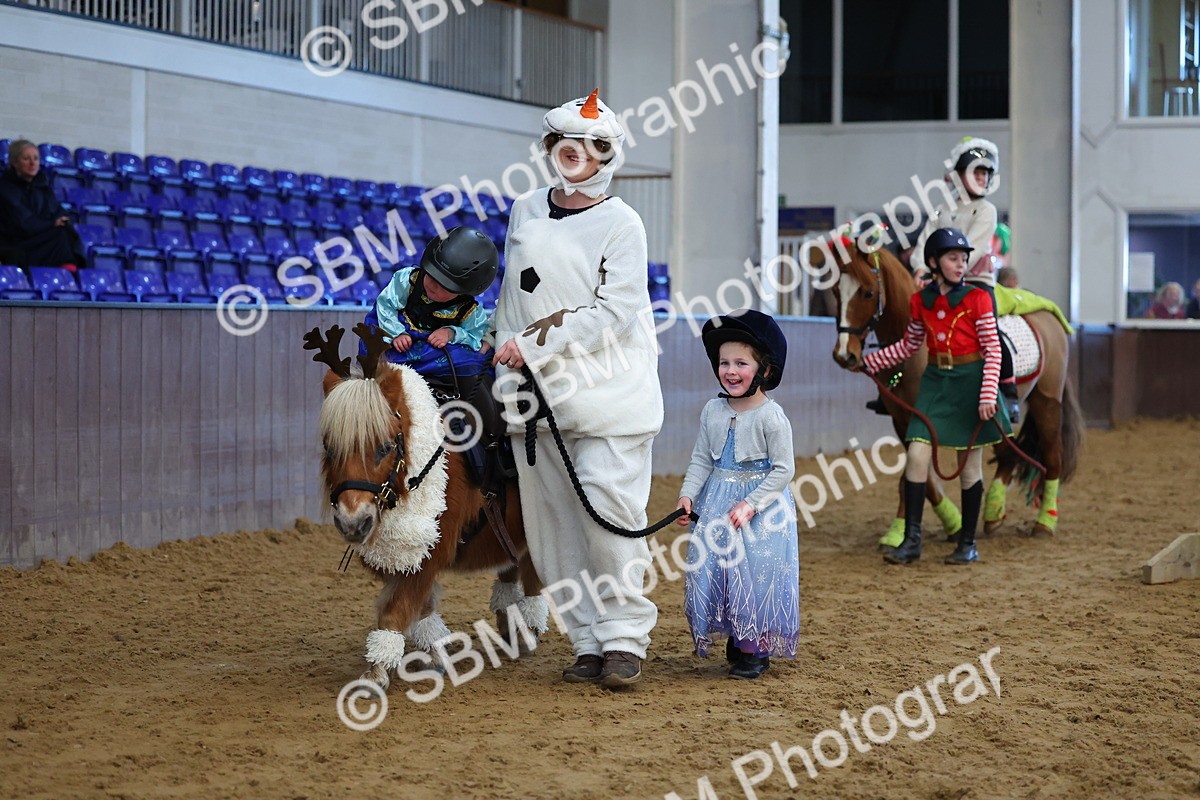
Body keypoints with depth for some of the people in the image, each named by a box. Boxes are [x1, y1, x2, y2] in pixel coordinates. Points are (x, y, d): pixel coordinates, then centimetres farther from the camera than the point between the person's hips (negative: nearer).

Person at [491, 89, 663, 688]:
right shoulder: (525, 212, 13)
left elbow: (614, 313, -14)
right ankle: (588, 643, 10)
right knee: (551, 524, 3)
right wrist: (507, 358, 11)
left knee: (608, 509, -12)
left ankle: (624, 638, 0)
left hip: (607, 394, -5)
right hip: (536, 395, 5)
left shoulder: (621, 224, -4)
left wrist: (537, 342, -16)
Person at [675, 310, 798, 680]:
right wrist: (688, 495, -7)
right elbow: (701, 459, 7)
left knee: (755, 572, -4)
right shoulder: (713, 411, 4)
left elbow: (783, 469, -12)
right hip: (716, 504, 5)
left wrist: (751, 504, -19)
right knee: (712, 567, 4)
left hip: (761, 504, -5)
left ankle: (755, 649, 8)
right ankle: (734, 639, 19)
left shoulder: (771, 416, -12)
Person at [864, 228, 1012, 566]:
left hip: (969, 381, -3)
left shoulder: (977, 298, -6)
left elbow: (993, 350, -7)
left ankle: (968, 544, 14)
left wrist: (987, 396, -16)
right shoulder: (921, 301, 5)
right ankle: (911, 540, -2)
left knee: (969, 464, 4)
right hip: (935, 381, 3)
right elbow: (909, 345, 20)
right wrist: (868, 362, 17)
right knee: (917, 455, -8)